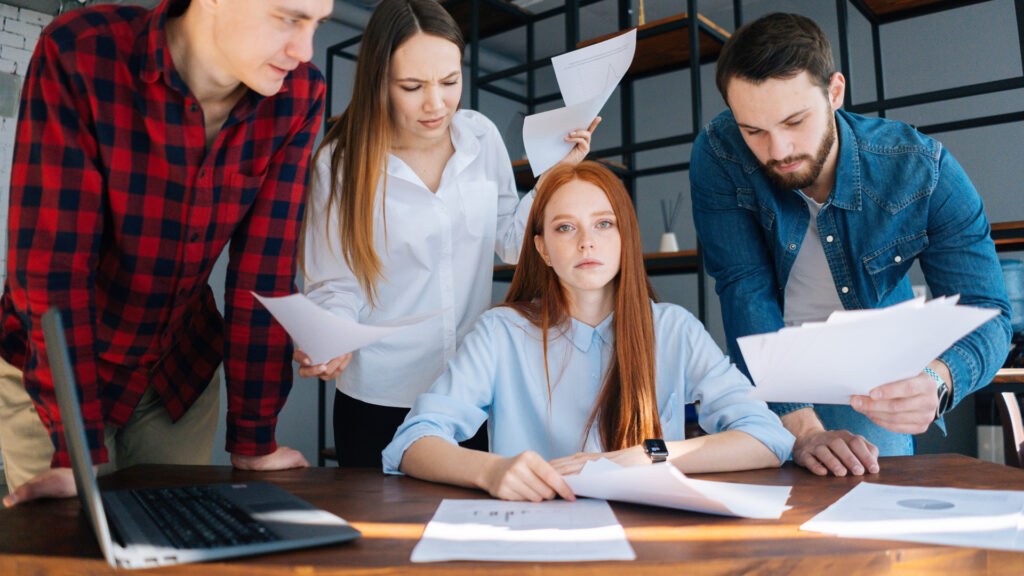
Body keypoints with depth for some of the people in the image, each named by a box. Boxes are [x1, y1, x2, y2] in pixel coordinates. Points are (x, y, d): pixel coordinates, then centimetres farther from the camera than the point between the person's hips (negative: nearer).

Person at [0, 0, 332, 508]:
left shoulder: (298, 95, -15)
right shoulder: (78, 56, -24)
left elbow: (266, 268, -14)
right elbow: (53, 265, -25)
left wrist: (254, 442, -11)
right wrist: (82, 456, -25)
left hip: (182, 369, 3)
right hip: (51, 368, -2)